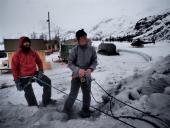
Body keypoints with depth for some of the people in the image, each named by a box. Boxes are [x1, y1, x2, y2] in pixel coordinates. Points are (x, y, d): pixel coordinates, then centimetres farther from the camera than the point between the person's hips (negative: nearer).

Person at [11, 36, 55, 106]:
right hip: (24, 78, -4)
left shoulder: (33, 52, -2)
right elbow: (14, 68, -9)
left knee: (47, 81, -3)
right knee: (29, 94, 5)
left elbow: (39, 62, 9)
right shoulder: (17, 55, -13)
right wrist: (17, 81, -10)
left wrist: (40, 71, -4)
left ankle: (46, 100, 10)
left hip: (34, 73, 4)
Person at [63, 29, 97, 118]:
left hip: (87, 76, 3)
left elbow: (94, 61, -1)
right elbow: (70, 63, -10)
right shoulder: (75, 50, -14)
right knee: (73, 94, 0)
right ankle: (67, 109, 26)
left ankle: (85, 110, 38)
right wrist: (78, 70, -25)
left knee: (87, 94, 15)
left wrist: (90, 69, -20)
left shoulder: (91, 49, -7)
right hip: (76, 75, -3)